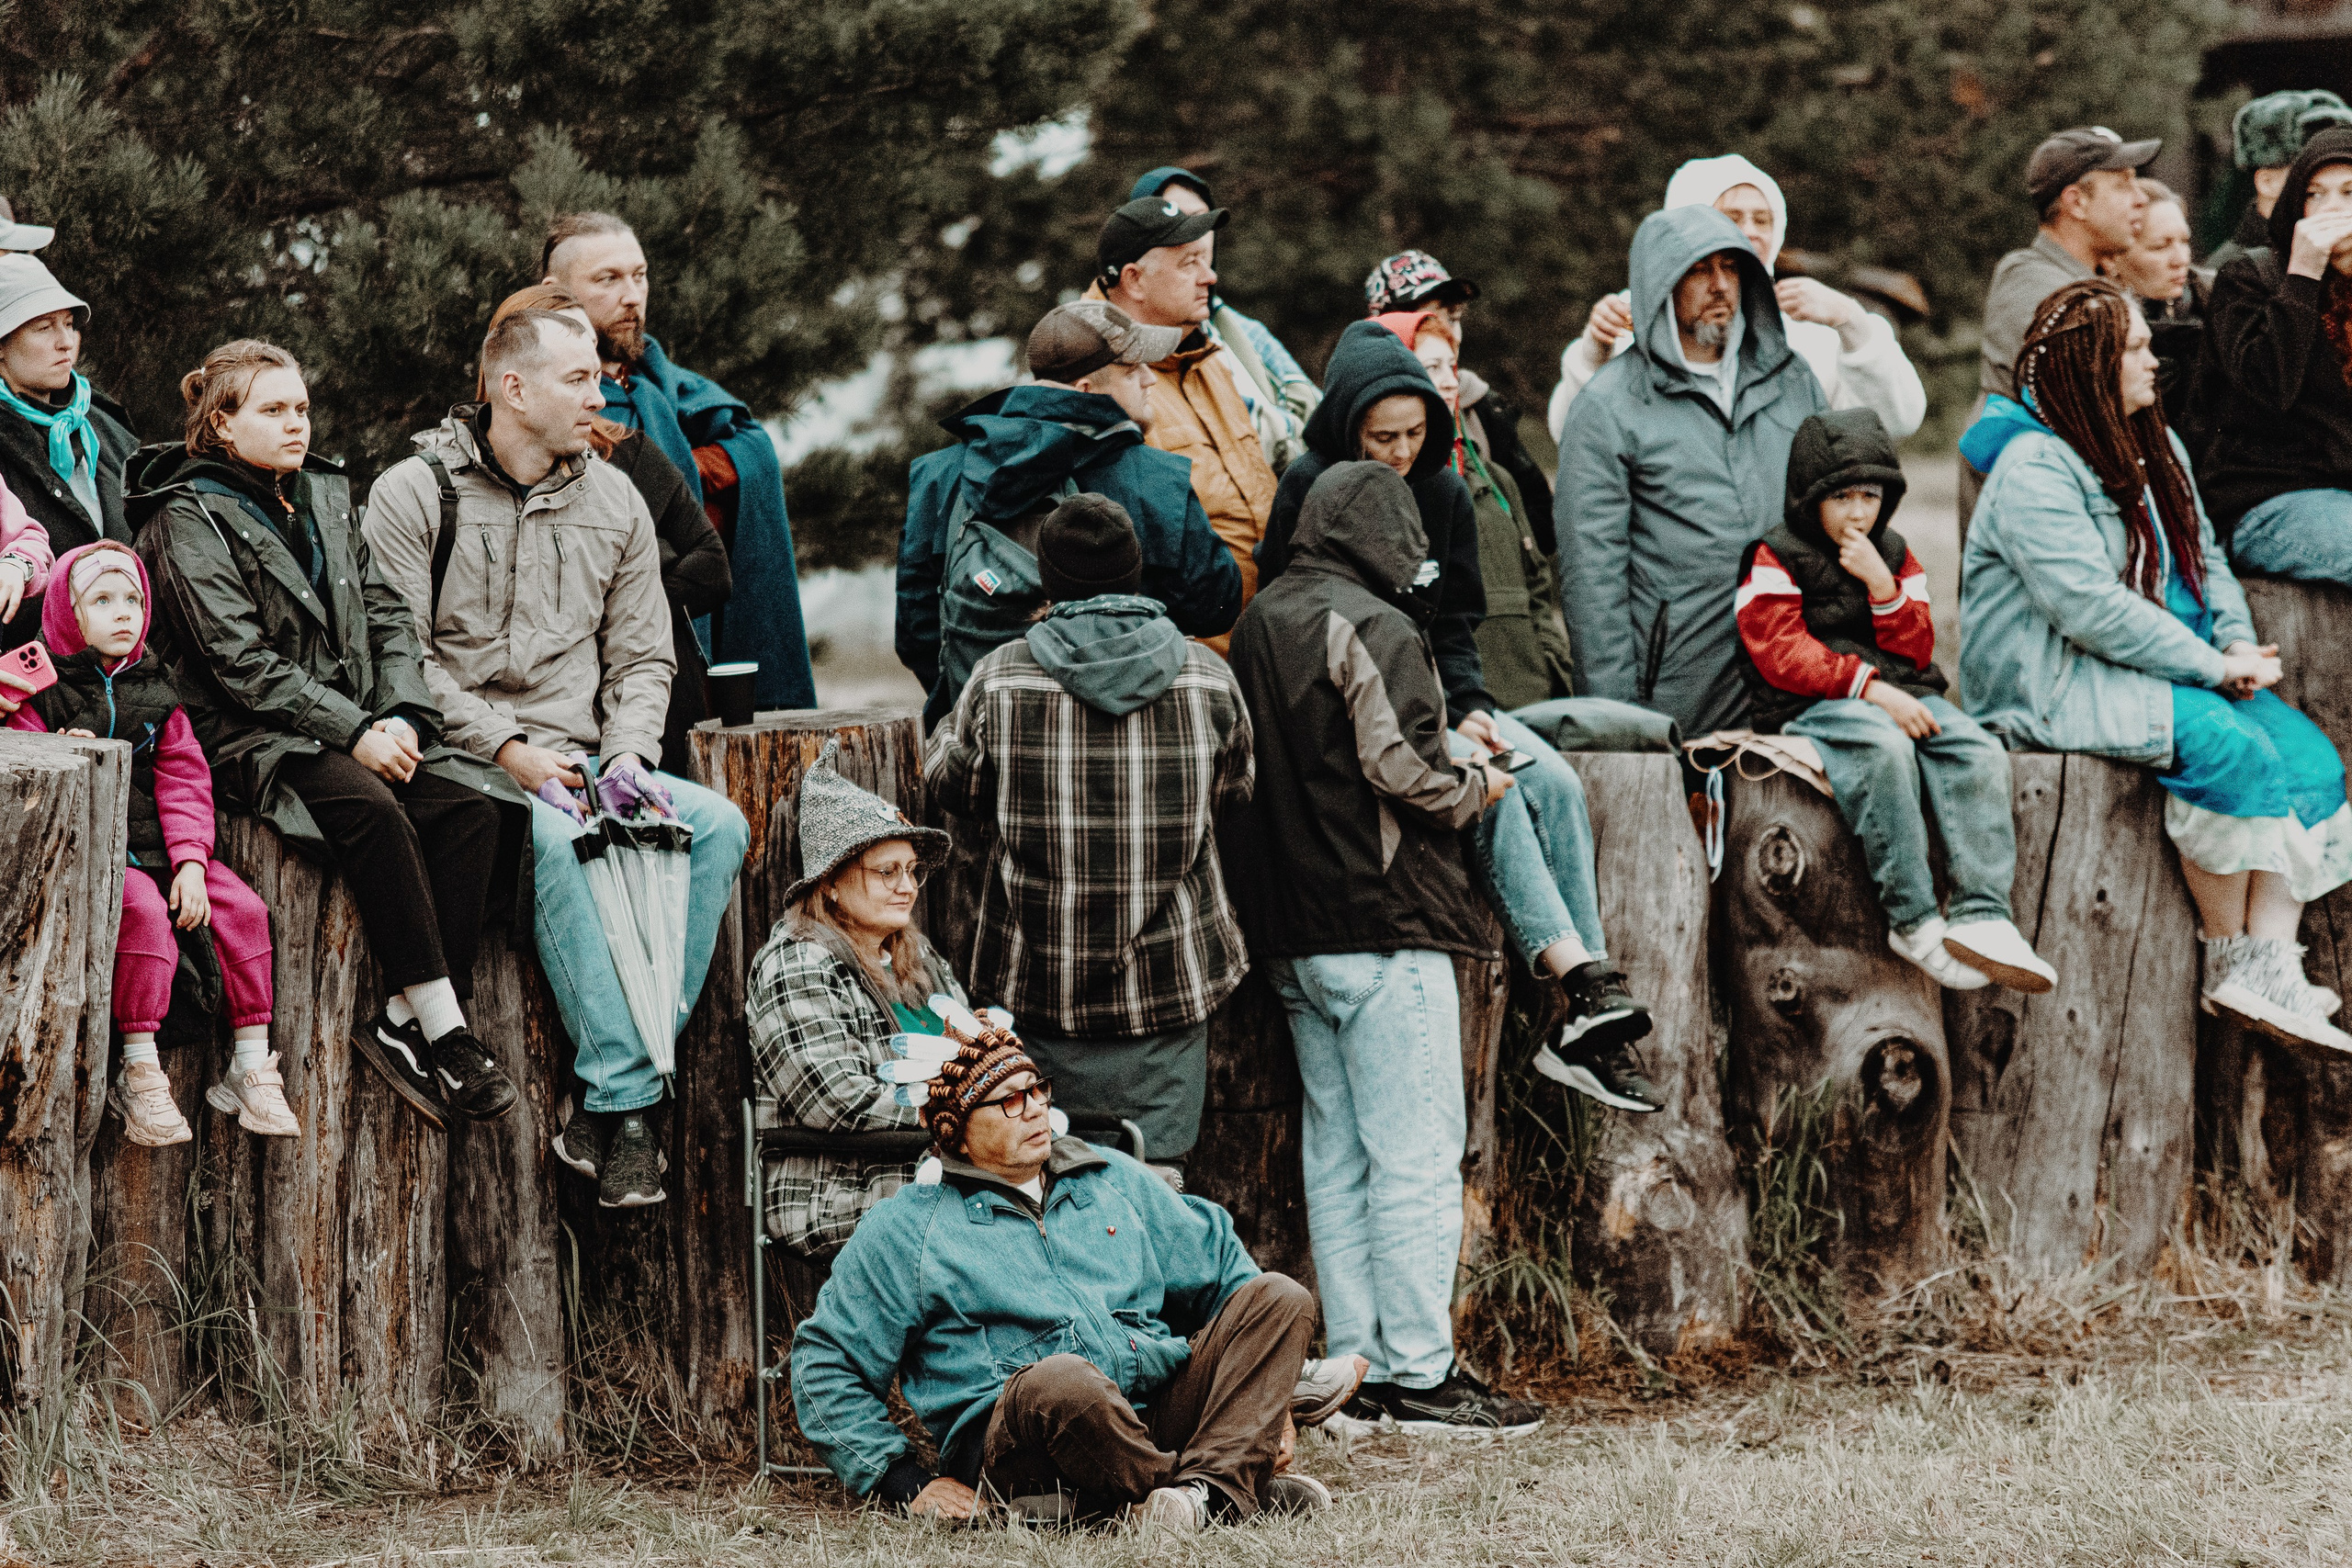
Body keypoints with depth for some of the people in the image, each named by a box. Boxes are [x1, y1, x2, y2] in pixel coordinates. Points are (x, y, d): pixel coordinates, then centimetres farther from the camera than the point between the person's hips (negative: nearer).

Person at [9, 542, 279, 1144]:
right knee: (143, 911, -33)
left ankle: (251, 1068, -6)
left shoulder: (155, 693, 15)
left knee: (242, 908, -13)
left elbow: (183, 778, 8)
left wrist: (190, 861, -5)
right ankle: (141, 1073, -29)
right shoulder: (45, 688, 2)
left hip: (157, 846, 5)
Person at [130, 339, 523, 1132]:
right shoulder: (188, 517, -4)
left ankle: (406, 1021, -23)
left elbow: (387, 616, 14)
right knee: (370, 809, -34)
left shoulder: (325, 495, 18)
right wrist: (353, 732, -18)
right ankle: (445, 1033, -32)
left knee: (468, 806, -21)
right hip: (252, 740, -7)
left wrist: (402, 716, -5)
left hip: (359, 730, 7)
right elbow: (241, 663, -13)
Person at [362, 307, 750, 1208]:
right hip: (461, 759, -5)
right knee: (555, 840, -37)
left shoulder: (613, 501, 16)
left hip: (580, 765, 5)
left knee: (718, 825, -22)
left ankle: (606, 1107, -26)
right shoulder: (415, 494, 0)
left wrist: (627, 752, -3)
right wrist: (506, 748, -15)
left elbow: (641, 657, 17)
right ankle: (629, 1099, -36)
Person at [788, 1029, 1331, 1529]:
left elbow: (1220, 1266, 28)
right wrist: (909, 1484, -2)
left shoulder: (1115, 1179, 22)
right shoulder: (907, 1228, 9)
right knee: (1059, 1378, -40)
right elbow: (824, 1365, 8)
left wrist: (1267, 1393, 17)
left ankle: (1214, 1484, -32)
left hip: (1158, 1410, 6)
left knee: (1281, 1296, -9)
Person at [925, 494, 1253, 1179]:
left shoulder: (1001, 680, -7)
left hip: (1046, 987, 0)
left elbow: (949, 783, 8)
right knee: (1155, 1178, 5)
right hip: (1169, 983, 0)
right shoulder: (1207, 679, -3)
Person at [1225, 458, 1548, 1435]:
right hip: (1384, 924, -8)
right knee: (1417, 1155, -4)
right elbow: (1398, 769, -20)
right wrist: (1475, 787, 0)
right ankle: (1420, 1374, -4)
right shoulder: (1374, 628, -12)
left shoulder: (1258, 624, 11)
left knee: (1336, 1158, 11)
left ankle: (1357, 1370, 13)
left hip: (1292, 938, 8)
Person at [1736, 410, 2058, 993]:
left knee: (1978, 752, -24)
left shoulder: (1895, 557, 19)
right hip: (1812, 707, -6)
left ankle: (1982, 917, -34)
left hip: (1900, 697, 6)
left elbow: (1917, 650, 11)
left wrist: (1882, 585, -5)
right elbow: (1784, 654, -10)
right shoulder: (1773, 561, 3)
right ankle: (1913, 922, -36)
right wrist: (1870, 688, -21)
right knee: (1883, 747, -39)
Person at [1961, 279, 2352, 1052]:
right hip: (2053, 684, -9)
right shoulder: (2034, 467, -13)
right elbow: (2091, 607, -22)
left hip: (2165, 666, 9)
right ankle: (2227, 962, -20)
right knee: (2230, 745, -31)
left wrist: (2239, 646, -2)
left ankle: (2269, 968, -24)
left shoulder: (2156, 450, 16)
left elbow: (2205, 560, 20)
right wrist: (2213, 667, -19)